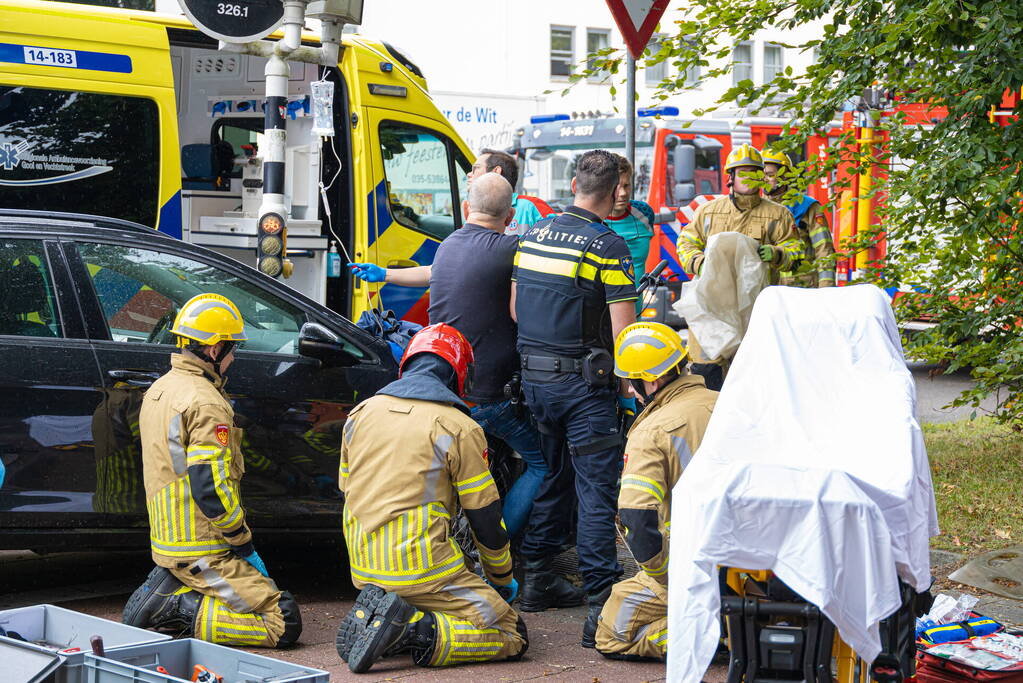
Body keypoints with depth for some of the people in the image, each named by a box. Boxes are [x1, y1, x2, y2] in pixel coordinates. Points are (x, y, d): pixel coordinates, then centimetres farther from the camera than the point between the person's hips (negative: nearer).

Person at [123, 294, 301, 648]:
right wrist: (244, 543, -11)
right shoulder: (206, 403, -18)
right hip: (203, 551, -10)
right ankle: (183, 611, -14)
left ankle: (168, 590, 7)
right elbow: (211, 488, -23)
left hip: (167, 540, 10)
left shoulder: (159, 389, 13)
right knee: (285, 623, -10)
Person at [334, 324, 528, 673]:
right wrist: (503, 580, 16)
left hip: (364, 570, 7)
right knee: (512, 635, -2)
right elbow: (486, 517, 0)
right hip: (422, 568, -7)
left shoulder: (360, 414, 11)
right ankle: (418, 631, -21)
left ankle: (373, 614, 0)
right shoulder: (459, 428, -6)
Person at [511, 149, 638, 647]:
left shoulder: (533, 236, 7)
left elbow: (515, 310, 16)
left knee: (553, 476, 21)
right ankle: (600, 603, -11)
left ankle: (536, 583, 28)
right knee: (598, 490, -5)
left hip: (534, 376, 7)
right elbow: (622, 333, -16)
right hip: (584, 382, -7)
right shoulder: (607, 246, -13)